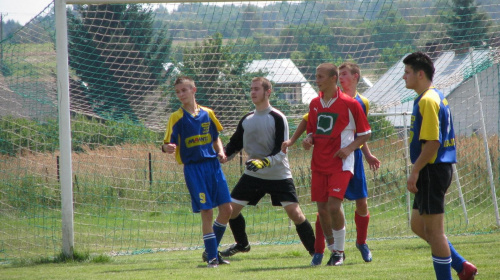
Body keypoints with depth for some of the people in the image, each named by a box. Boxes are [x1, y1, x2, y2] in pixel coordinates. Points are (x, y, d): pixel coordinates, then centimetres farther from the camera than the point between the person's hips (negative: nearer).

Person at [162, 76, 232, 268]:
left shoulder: (207, 114, 9)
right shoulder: (177, 118, -3)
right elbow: (168, 144, -9)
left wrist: (220, 152, 0)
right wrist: (167, 148, -33)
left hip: (213, 164, 4)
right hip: (193, 168, -4)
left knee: (226, 209, 0)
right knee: (207, 212, -8)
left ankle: (212, 250, 17)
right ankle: (211, 257, 0)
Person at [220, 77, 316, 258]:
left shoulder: (277, 118, -11)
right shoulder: (246, 120, 8)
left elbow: (282, 150, -17)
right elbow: (234, 145, 15)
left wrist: (265, 162, -33)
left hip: (279, 175, -6)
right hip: (252, 175, 6)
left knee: (295, 213, -15)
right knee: (231, 209, 3)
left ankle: (315, 250, -4)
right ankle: (242, 244, 27)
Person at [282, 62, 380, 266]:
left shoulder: (363, 103, 10)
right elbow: (309, 119, 2)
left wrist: (368, 156, 15)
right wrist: (292, 140, -7)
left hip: (353, 157, 3)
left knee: (362, 203, 3)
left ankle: (362, 243, 27)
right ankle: (318, 252, 2)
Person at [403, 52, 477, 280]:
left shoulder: (427, 100, -16)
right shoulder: (437, 97, 16)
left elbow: (432, 142, -22)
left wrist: (415, 172, -19)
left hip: (431, 171, -10)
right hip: (440, 168, 10)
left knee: (434, 231, -3)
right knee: (418, 225, 15)